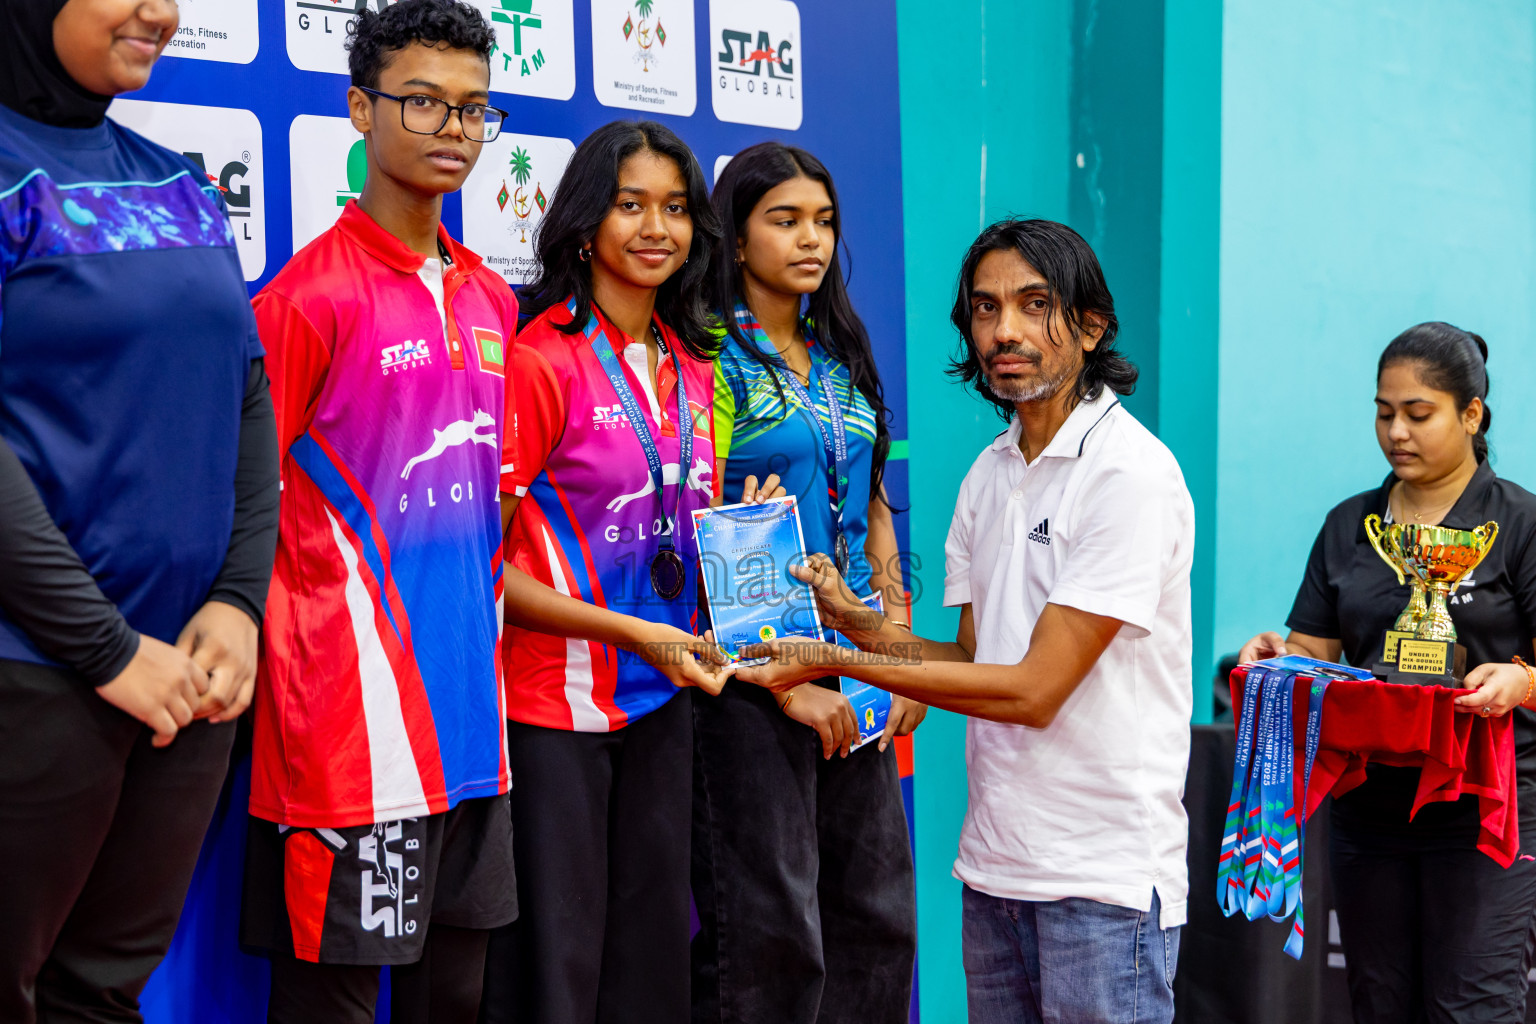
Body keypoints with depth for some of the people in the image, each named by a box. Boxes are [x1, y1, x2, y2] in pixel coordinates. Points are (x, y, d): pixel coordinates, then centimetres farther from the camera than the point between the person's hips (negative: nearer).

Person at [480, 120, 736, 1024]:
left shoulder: (694, 370, 11)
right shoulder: (542, 361, -9)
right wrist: (635, 633, -16)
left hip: (664, 697, 6)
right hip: (554, 701, -6)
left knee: (656, 947, 11)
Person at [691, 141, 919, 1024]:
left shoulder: (842, 357, 14)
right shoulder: (711, 357, -8)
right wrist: (785, 677, -16)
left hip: (855, 674, 7)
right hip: (752, 675, -7)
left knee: (880, 916, 11)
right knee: (769, 927, -2)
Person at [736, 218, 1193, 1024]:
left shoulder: (1130, 473, -14)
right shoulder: (990, 473, 11)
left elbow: (1034, 688, -18)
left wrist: (839, 662, -15)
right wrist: (858, 623, -5)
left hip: (1104, 878, -7)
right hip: (993, 866, 7)